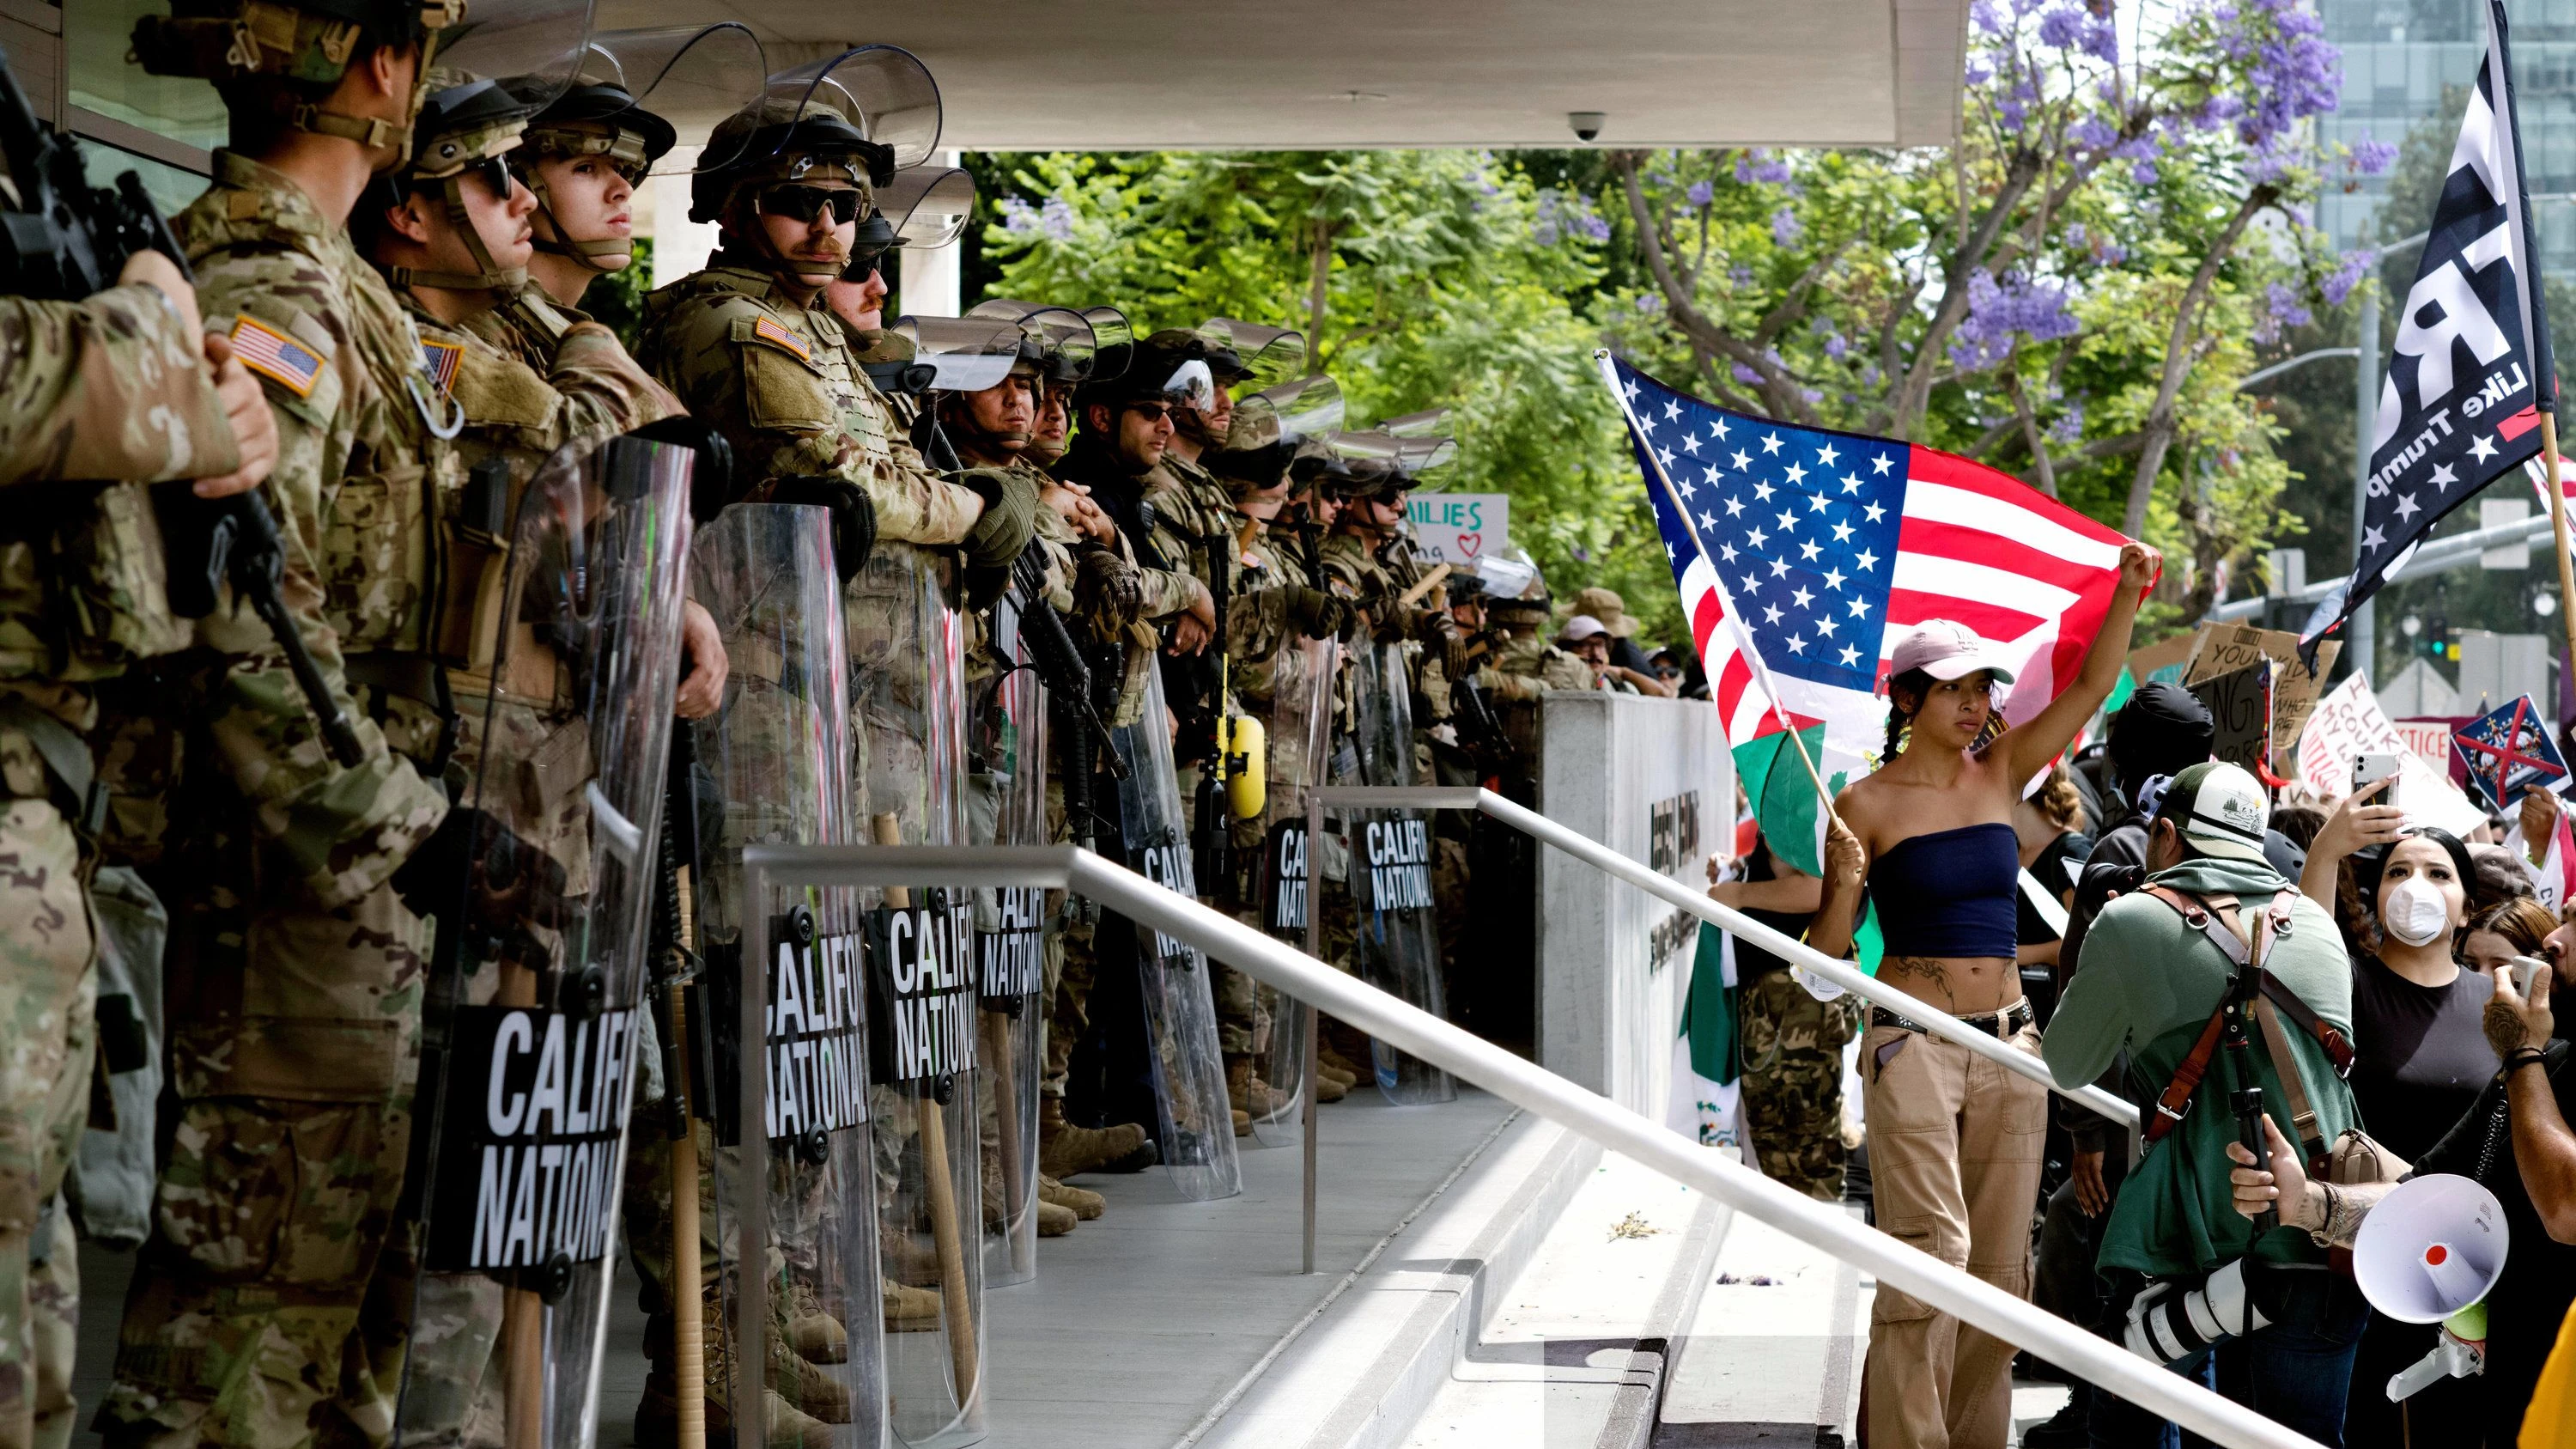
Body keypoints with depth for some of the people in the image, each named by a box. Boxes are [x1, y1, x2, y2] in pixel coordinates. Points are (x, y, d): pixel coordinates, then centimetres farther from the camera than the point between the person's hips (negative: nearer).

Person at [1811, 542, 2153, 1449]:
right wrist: (1846, 884, -20)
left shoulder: (2000, 774, 10)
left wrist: (2128, 597, -4)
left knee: (2000, 1259, 5)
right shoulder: (1867, 805, -3)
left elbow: (2091, 690, 9)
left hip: (2009, 1044, 5)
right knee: (1930, 1249, -14)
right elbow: (1825, 952, -1)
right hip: (1912, 1045, -5)